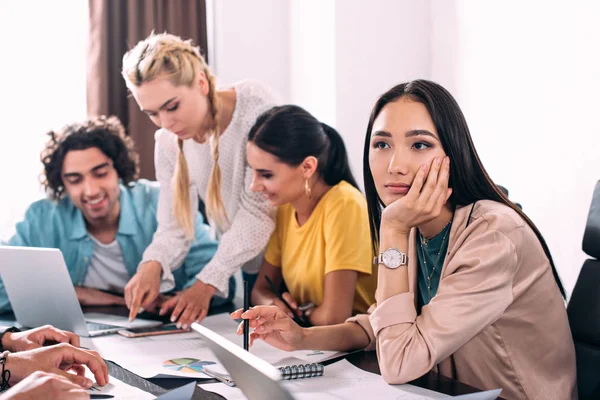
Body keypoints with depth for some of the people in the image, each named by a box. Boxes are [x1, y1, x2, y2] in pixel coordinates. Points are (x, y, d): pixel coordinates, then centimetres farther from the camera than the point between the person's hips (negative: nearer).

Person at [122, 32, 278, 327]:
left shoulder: (256, 109, -21)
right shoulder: (168, 141, -4)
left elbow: (257, 212, -23)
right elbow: (175, 226, -5)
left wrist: (208, 283, -27)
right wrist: (153, 265, -27)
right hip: (248, 268, 5)